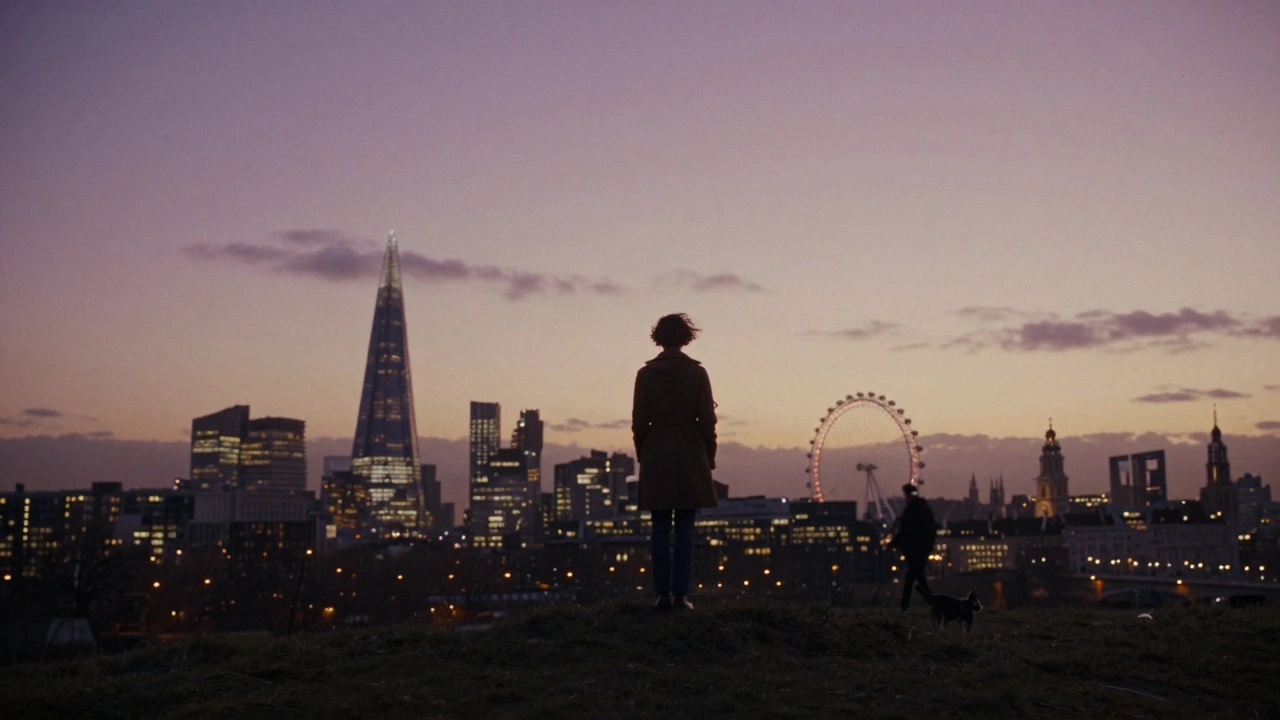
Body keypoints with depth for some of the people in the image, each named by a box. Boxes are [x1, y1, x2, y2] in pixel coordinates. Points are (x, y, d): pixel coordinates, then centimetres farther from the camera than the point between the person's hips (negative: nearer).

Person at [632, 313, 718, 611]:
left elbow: (639, 422, 0)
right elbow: (707, 419, -4)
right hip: (690, 455, -1)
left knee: (660, 529, 6)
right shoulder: (697, 372, -5)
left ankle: (663, 594, 6)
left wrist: (643, 456, 12)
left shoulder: (645, 374, -1)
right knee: (685, 528, 2)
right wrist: (709, 456, 8)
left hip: (656, 456, 1)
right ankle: (680, 595, 1)